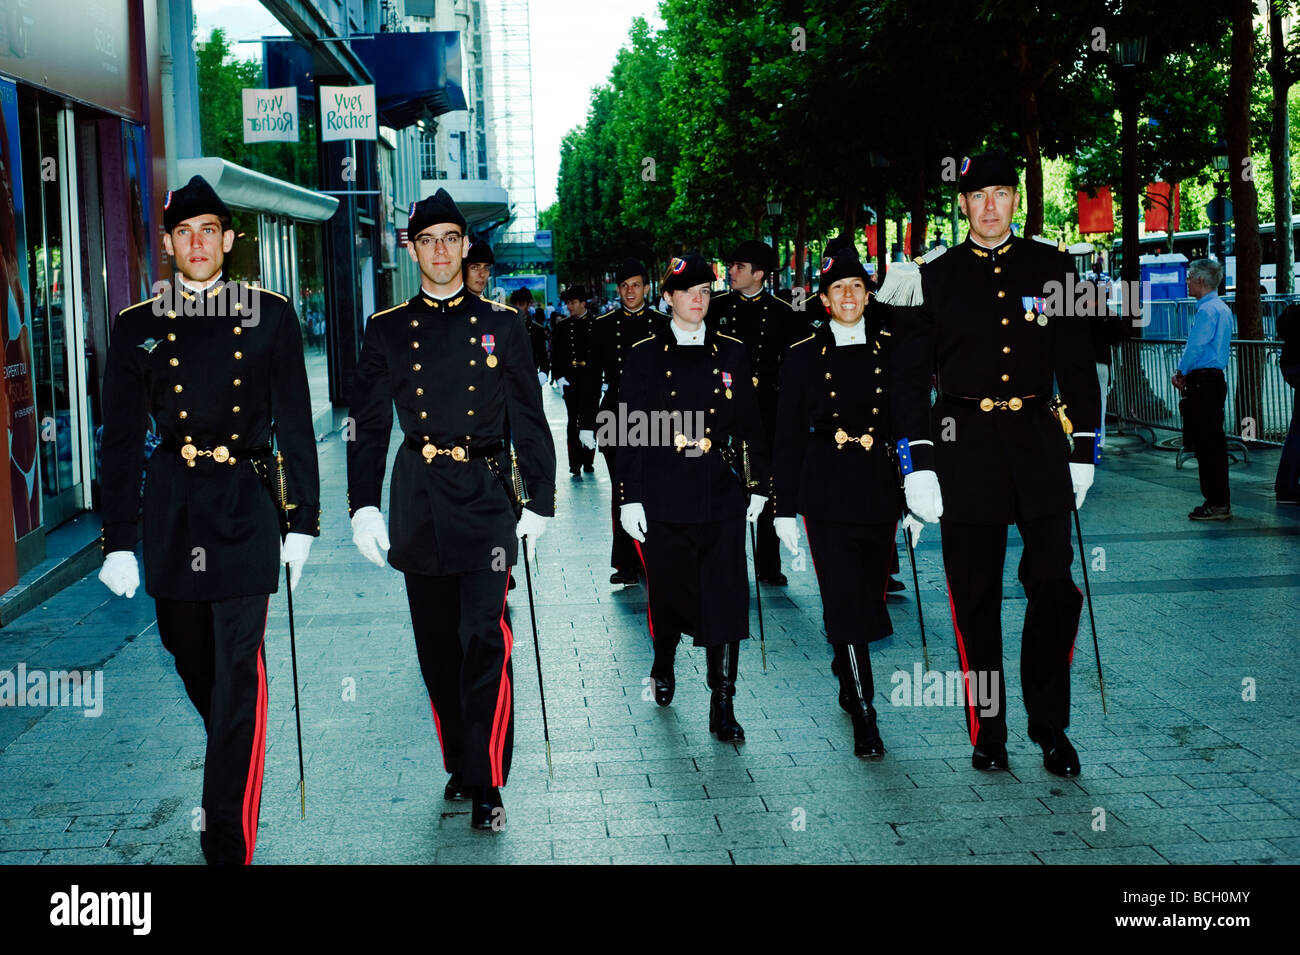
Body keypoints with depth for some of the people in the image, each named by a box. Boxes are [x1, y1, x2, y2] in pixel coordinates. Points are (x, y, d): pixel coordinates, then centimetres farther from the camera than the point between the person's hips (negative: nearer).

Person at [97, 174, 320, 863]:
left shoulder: (269, 315, 3)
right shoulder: (138, 326, 6)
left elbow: (295, 423, 5)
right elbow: (121, 440, 5)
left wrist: (303, 521, 1)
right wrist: (119, 542, 0)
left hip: (245, 508, -2)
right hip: (171, 511, 3)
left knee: (238, 670, -7)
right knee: (191, 658, 16)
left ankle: (227, 843, -3)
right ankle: (233, 769, 44)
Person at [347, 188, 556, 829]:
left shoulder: (501, 325, 4)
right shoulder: (387, 330, 7)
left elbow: (530, 421, 6)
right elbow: (368, 426, 7)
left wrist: (540, 504, 1)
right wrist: (364, 507, -1)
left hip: (487, 499, -2)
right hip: (418, 504, 2)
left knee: (484, 638, -11)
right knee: (437, 645, 9)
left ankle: (486, 785, -4)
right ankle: (459, 765, 25)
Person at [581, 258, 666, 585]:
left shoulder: (664, 325, 5)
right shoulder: (603, 326, 6)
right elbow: (594, 377, 6)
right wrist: (588, 423, 2)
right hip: (615, 417, 0)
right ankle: (627, 564, 4)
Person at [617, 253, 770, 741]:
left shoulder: (731, 353, 7)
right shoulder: (646, 354, 3)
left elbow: (749, 424, 9)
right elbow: (632, 429, 0)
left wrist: (758, 486, 5)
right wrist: (629, 496, -4)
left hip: (721, 492, 1)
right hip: (664, 494, -1)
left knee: (725, 595, -6)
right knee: (668, 588, 10)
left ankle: (723, 706, -2)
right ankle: (664, 665, 40)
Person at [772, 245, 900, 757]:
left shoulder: (891, 349, 6)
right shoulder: (804, 355, 2)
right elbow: (788, 435, 3)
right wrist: (785, 507, 0)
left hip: (881, 489, 2)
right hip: (827, 493, -2)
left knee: (867, 596, 11)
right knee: (846, 601, -9)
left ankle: (848, 678, 37)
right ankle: (864, 716, -4)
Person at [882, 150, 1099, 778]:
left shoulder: (1052, 268, 7)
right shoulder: (932, 278, 3)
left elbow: (1076, 365, 10)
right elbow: (909, 377, 2)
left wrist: (1083, 452, 5)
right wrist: (916, 465, -4)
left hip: (1039, 441, 1)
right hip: (963, 448, -1)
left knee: (1055, 587, -2)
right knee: (975, 597, 3)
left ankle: (1051, 726, 13)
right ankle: (987, 734, 13)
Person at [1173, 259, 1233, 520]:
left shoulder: (1207, 310, -15)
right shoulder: (1222, 308, 16)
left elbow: (1195, 347, -17)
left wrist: (1181, 372, -2)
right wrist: (1185, 373, 13)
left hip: (1203, 381, -10)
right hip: (1216, 378, 10)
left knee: (1207, 444, -7)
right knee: (1213, 442, 13)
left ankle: (1217, 503, -5)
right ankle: (1219, 501, 18)